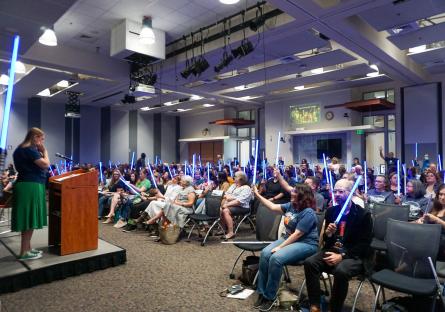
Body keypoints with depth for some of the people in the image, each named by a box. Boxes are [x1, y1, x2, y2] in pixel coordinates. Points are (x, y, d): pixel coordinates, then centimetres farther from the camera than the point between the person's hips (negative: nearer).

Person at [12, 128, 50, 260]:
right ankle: (24, 252, -1)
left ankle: (27, 248, 20)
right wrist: (44, 151, -4)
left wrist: (40, 152, 13)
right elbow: (45, 164, -17)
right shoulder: (29, 149, -13)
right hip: (30, 186, -10)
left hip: (28, 186, 10)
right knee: (29, 219, -6)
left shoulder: (23, 149, 18)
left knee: (28, 219, 13)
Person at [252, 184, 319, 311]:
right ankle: (261, 293, -9)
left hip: (305, 244, -8)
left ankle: (270, 296, -13)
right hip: (288, 238, 8)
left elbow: (297, 234, -22)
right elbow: (273, 207, 13)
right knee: (265, 253, -16)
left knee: (276, 258, -29)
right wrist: (257, 195, 12)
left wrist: (280, 247, -22)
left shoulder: (308, 213, -20)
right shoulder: (291, 205, 5)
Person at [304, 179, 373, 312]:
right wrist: (328, 234, -12)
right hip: (332, 250, 5)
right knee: (309, 262, -22)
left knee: (340, 271, -36)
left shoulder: (364, 214, -7)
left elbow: (364, 245, -10)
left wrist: (342, 256, -20)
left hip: (354, 255, -4)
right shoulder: (331, 211, 7)